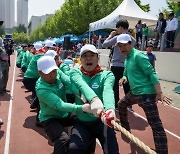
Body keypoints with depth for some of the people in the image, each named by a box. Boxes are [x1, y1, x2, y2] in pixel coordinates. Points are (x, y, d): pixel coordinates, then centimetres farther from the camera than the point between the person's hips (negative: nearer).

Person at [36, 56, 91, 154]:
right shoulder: (41, 89, -29)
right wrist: (82, 108, -50)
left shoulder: (58, 74, -11)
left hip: (65, 115, 7)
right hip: (50, 118, -7)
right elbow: (60, 105, -38)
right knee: (64, 140, -33)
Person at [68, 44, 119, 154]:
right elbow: (82, 85, -24)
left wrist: (110, 109, -48)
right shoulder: (75, 73, -1)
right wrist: (94, 99, -46)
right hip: (81, 122, 1)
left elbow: (108, 91, -26)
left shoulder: (107, 75, -5)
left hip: (101, 121, -1)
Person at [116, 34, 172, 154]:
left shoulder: (138, 55, -16)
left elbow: (152, 73, -20)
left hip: (146, 94, -10)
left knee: (156, 125, -12)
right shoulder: (127, 57, 12)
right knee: (121, 104, 29)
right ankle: (126, 129, 50)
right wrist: (124, 77, 2)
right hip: (134, 92, 10)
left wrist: (159, 93, -25)